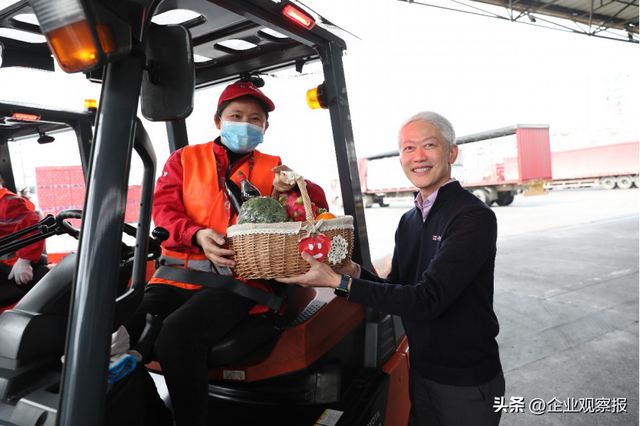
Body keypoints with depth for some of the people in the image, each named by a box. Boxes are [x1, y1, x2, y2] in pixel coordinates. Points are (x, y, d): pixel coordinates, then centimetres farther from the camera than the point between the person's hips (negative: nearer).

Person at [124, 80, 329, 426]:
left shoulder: (273, 168, 16)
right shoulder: (185, 159, 18)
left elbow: (319, 205, 11)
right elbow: (163, 209, 7)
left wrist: (295, 187, -11)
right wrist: (196, 235, -13)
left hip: (238, 277, -2)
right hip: (179, 272, 3)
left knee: (177, 333, -30)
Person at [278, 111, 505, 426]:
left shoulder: (474, 216, -22)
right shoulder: (408, 221, 3)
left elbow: (428, 300, -28)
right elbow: (395, 290, 5)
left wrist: (338, 282, -28)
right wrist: (353, 271, -14)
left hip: (467, 382, -6)